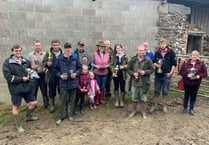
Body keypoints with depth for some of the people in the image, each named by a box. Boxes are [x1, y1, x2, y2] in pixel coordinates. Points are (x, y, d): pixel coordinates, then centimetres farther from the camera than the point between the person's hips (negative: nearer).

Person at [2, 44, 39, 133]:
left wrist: (29, 77, -4)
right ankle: (18, 125, 26)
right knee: (16, 107, 8)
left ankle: (28, 116, 40)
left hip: (27, 87, 5)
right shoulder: (7, 62, -9)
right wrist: (21, 79, -17)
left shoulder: (26, 61, 5)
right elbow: (8, 76, -15)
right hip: (15, 89, -4)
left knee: (33, 103, 11)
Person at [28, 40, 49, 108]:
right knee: (33, 91, 5)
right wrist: (32, 67, -16)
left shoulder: (44, 54, 5)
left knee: (44, 90, 10)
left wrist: (46, 67, -14)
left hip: (42, 75, 1)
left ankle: (46, 104, 25)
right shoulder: (30, 55, 4)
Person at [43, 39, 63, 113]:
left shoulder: (63, 53, 4)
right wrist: (47, 64, -20)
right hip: (51, 76, 0)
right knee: (52, 91, 10)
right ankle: (52, 105, 25)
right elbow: (44, 62, 2)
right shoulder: (48, 53, 3)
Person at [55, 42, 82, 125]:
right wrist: (60, 75, -10)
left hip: (73, 82, 2)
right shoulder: (60, 59, -3)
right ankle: (60, 116, 18)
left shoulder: (75, 59, -1)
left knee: (72, 99, 13)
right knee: (62, 100, 3)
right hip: (63, 83, -1)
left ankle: (70, 115, 28)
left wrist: (76, 74, -8)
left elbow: (79, 68, 8)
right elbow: (56, 69, 5)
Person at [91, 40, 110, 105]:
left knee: (103, 86, 10)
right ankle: (97, 100, 21)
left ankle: (101, 99, 26)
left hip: (104, 73, 2)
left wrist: (106, 66, -14)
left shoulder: (107, 54, 0)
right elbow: (92, 63, -4)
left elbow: (108, 63, 6)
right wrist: (96, 66, -21)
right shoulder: (95, 54, -7)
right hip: (97, 73, -2)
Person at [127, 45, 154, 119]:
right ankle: (134, 111, 34)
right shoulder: (133, 59, 1)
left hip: (144, 83, -1)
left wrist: (145, 72, -16)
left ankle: (143, 112, 28)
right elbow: (128, 69, 5)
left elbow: (152, 69, 1)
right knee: (134, 99, 13)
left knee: (143, 99, 10)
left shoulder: (148, 60, -3)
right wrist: (133, 73, -13)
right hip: (134, 82, 1)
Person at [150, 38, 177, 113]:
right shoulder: (157, 53, 5)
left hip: (166, 75, -2)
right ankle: (154, 105, 22)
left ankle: (164, 106, 23)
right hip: (158, 75, 2)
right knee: (156, 91, 10)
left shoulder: (171, 52, -3)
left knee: (165, 92, 8)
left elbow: (174, 64, -2)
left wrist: (171, 72, -11)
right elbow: (153, 62, 14)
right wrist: (156, 64, -8)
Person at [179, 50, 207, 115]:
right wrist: (187, 75, -22)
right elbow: (181, 72, -4)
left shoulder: (201, 63, -4)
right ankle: (185, 108, 31)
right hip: (187, 83, 0)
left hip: (196, 83, 1)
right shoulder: (186, 62, -5)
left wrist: (199, 76, -21)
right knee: (186, 95, 13)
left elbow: (205, 73, -2)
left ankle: (191, 109, 27)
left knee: (193, 96, 10)